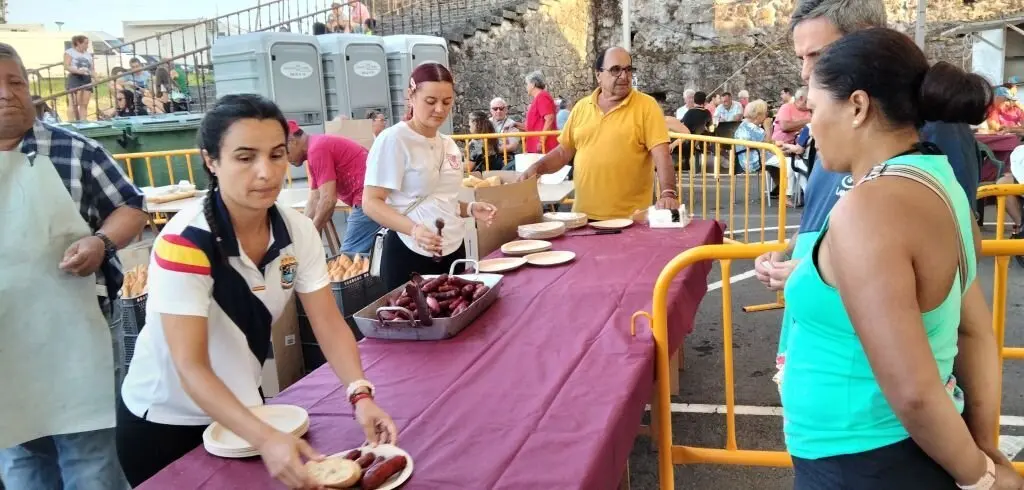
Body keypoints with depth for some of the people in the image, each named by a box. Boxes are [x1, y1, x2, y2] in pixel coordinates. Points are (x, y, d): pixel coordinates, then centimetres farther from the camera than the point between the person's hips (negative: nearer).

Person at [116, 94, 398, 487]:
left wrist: (361, 397, -29)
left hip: (241, 407, 5)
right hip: (166, 419, -5)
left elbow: (329, 324, -12)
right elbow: (191, 368, -33)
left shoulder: (298, 231, -12)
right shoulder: (184, 241, -29)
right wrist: (266, 439, -45)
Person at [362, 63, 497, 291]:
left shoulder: (449, 144, 11)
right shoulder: (393, 140, -13)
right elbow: (371, 202, -17)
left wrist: (470, 209, 3)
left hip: (453, 250, 7)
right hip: (410, 255, -7)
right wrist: (413, 229, -31)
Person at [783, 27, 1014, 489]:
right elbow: (976, 332, 8)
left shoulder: (866, 210, -25)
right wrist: (987, 449, 11)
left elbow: (913, 393, -26)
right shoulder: (937, 181, 3)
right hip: (915, 452, 8)